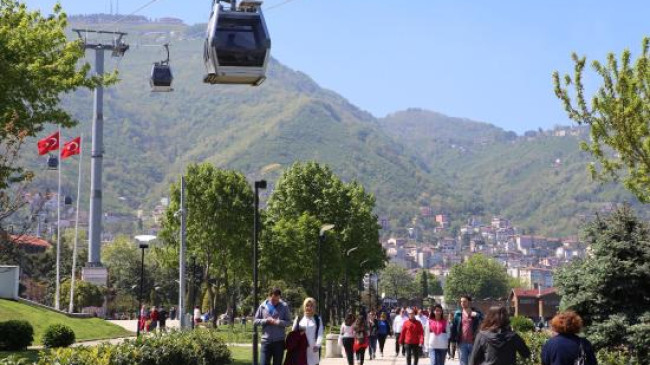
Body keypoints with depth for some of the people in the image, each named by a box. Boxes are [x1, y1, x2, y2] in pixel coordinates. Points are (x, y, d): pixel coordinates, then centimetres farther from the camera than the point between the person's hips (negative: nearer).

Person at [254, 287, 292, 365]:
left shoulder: (284, 306, 2)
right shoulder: (263, 306, 5)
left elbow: (288, 322, 0)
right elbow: (256, 321, 6)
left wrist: (278, 322, -18)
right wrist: (266, 321, -11)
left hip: (279, 341, -1)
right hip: (266, 340, 1)